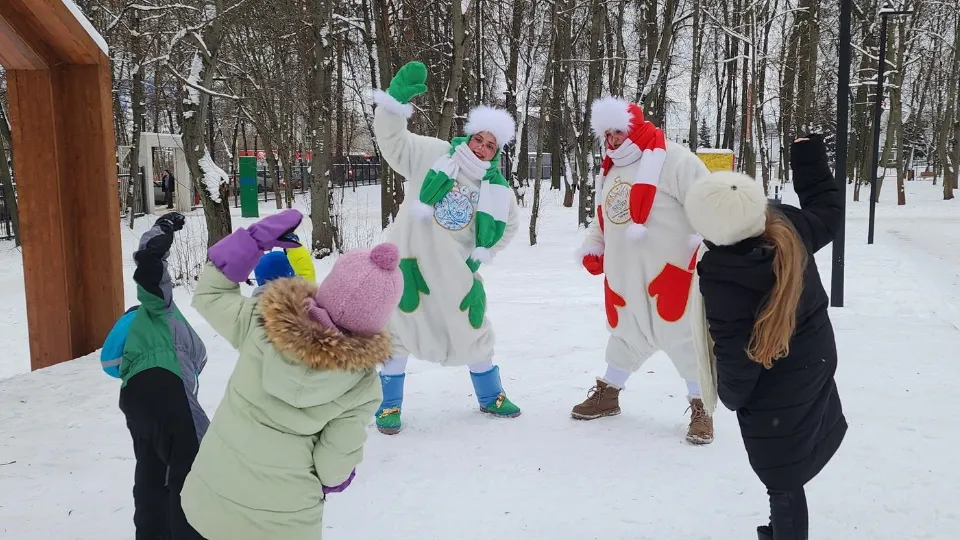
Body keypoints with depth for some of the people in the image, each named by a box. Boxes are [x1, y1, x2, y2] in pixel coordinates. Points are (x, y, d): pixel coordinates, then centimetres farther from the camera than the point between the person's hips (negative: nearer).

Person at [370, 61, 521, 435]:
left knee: (474, 330, 14)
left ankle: (490, 396, 35)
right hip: (410, 261, -3)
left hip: (455, 270, 3)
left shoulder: (498, 191, 0)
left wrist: (481, 256, 4)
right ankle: (389, 404, 17)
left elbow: (508, 227, 15)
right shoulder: (432, 154, -8)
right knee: (400, 331, 1)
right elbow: (392, 138, -15)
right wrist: (396, 99, -31)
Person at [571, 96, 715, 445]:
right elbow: (603, 218, 25)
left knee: (682, 336, -1)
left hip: (669, 272, -7)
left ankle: (700, 407, 14)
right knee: (626, 334, 21)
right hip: (624, 276, 7)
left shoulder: (672, 159, -12)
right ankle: (608, 393, 37)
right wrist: (592, 248, 14)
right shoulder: (610, 171, 15)